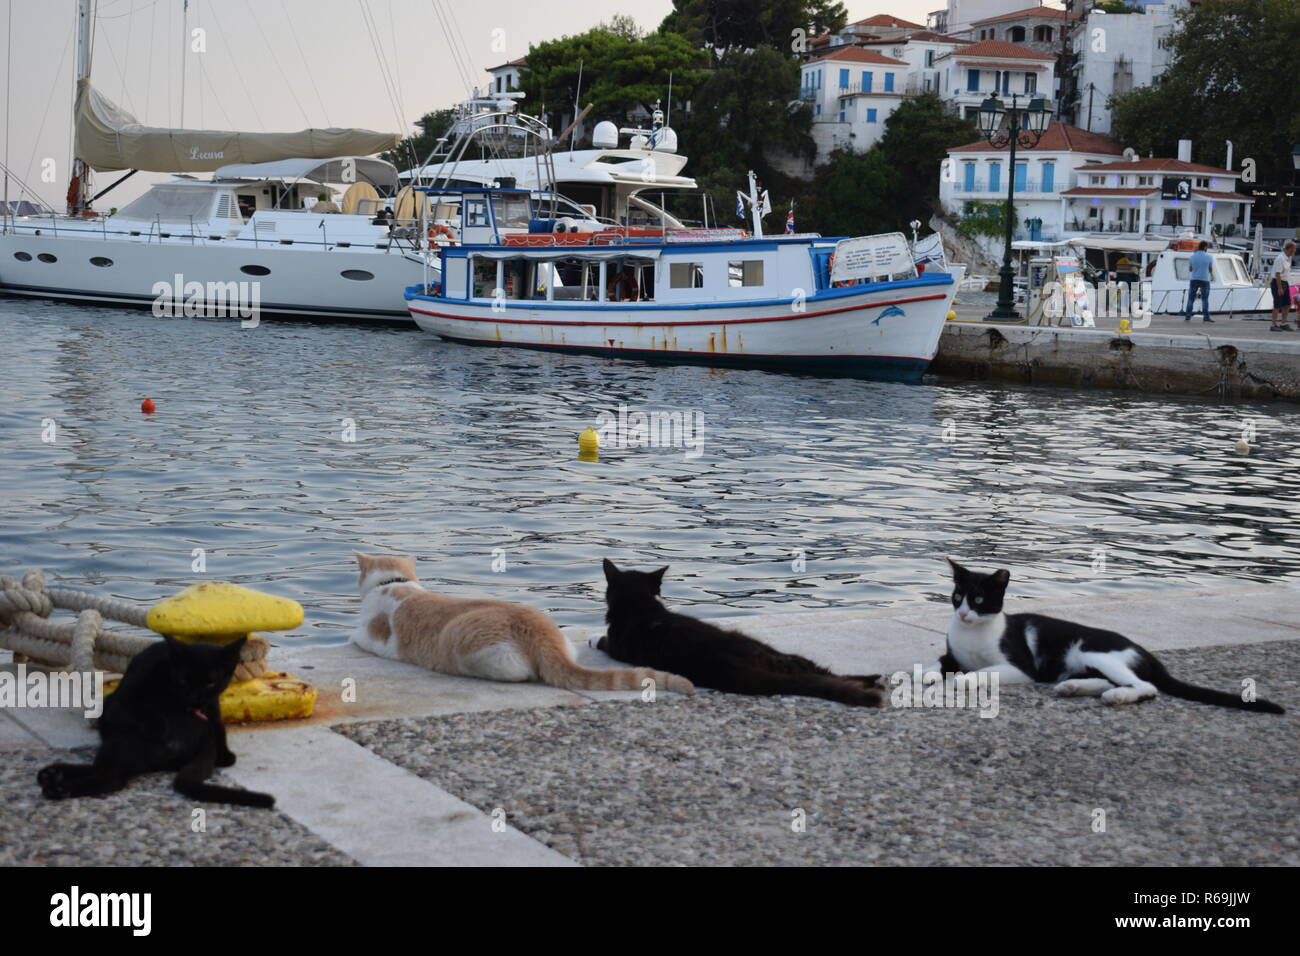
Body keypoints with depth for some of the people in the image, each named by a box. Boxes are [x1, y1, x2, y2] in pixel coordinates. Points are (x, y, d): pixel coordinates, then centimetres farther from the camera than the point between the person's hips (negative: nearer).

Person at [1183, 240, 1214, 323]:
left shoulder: (1193, 256, -2)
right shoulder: (1209, 257, -6)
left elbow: (1190, 269, 7)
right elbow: (1210, 270, 2)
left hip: (1194, 280, 1)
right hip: (1204, 280, -1)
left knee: (1191, 299, 8)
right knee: (1205, 299, 5)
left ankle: (1187, 316, 5)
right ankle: (1206, 317, 0)